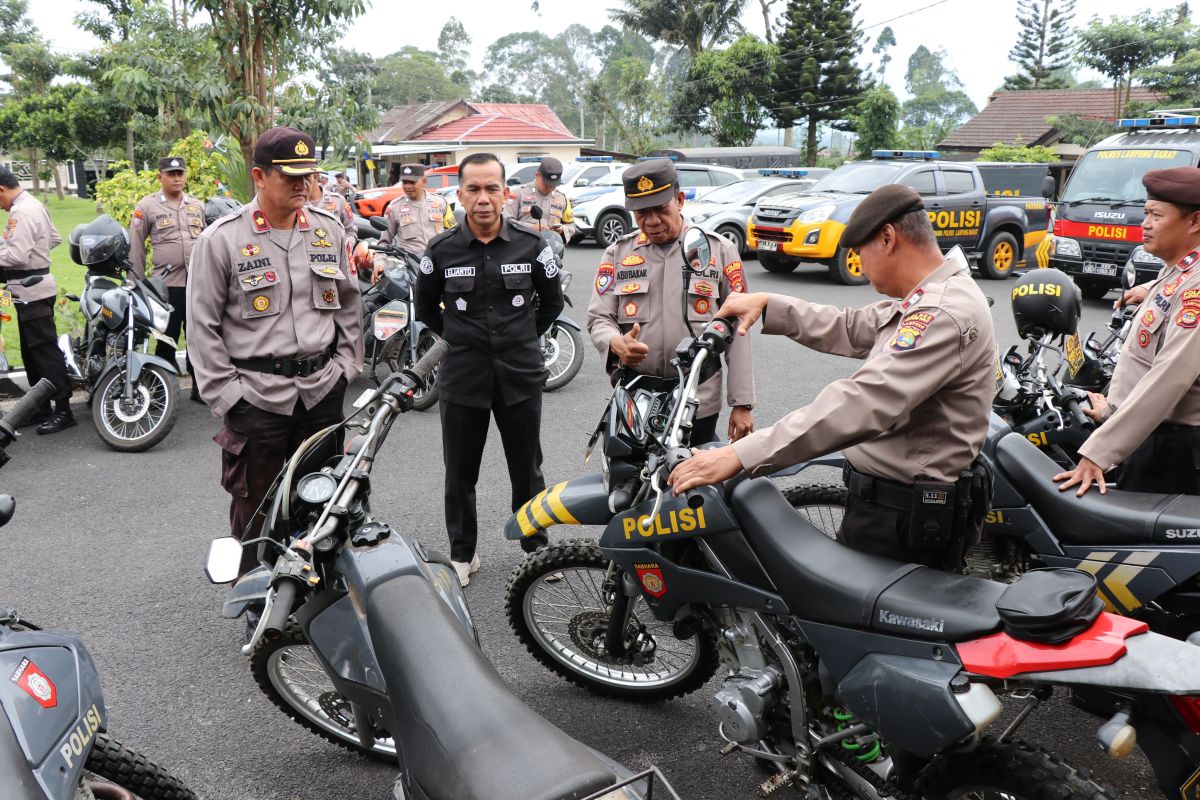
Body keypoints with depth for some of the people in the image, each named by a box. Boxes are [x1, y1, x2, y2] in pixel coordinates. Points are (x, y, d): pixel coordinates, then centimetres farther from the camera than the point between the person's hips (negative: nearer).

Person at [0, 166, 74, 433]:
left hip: (30, 290, -10)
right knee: (31, 351, 14)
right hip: (35, 287, 10)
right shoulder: (34, 204, 13)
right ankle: (41, 407, 20)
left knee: (44, 349, -8)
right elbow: (55, 239, 22)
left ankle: (63, 410, -6)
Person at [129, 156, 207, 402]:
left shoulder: (197, 205, 12)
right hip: (167, 284, -3)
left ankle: (199, 386, 19)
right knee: (167, 340, 3)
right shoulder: (147, 206, 0)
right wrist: (138, 282, 1)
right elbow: (136, 246, 2)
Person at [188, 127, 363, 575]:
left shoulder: (328, 231, 6)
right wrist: (225, 395, -9)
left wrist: (347, 364, 8)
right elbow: (202, 325, -5)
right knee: (255, 513, 6)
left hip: (324, 390, 4)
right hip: (257, 395, -4)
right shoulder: (221, 239, -7)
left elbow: (347, 303, 16)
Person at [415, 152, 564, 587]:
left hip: (521, 376, 0)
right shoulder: (441, 250, -4)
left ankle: (536, 547, 30)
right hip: (461, 379, 0)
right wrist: (459, 339, 8)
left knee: (527, 470, 12)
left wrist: (523, 340, 10)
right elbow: (426, 308, 12)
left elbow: (552, 302, 11)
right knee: (460, 474, 10)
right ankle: (462, 553, 27)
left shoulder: (532, 245, -4)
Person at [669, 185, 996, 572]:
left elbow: (864, 402, -33)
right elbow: (851, 330, 22)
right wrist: (768, 306, 14)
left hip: (904, 523, -10)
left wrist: (741, 455, -36)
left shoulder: (946, 313, -24)